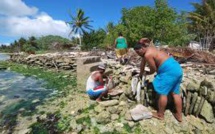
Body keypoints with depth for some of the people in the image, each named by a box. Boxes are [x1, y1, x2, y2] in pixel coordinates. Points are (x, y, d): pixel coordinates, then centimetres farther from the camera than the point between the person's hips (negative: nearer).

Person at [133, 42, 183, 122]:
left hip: (169, 70, -10)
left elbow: (153, 69, -7)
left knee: (163, 92, -1)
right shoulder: (149, 49, 17)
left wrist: (147, 73, 14)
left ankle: (160, 115, 14)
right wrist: (141, 74, 37)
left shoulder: (147, 54, -14)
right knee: (175, 92, 14)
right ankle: (179, 115, 25)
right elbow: (143, 63, 26)